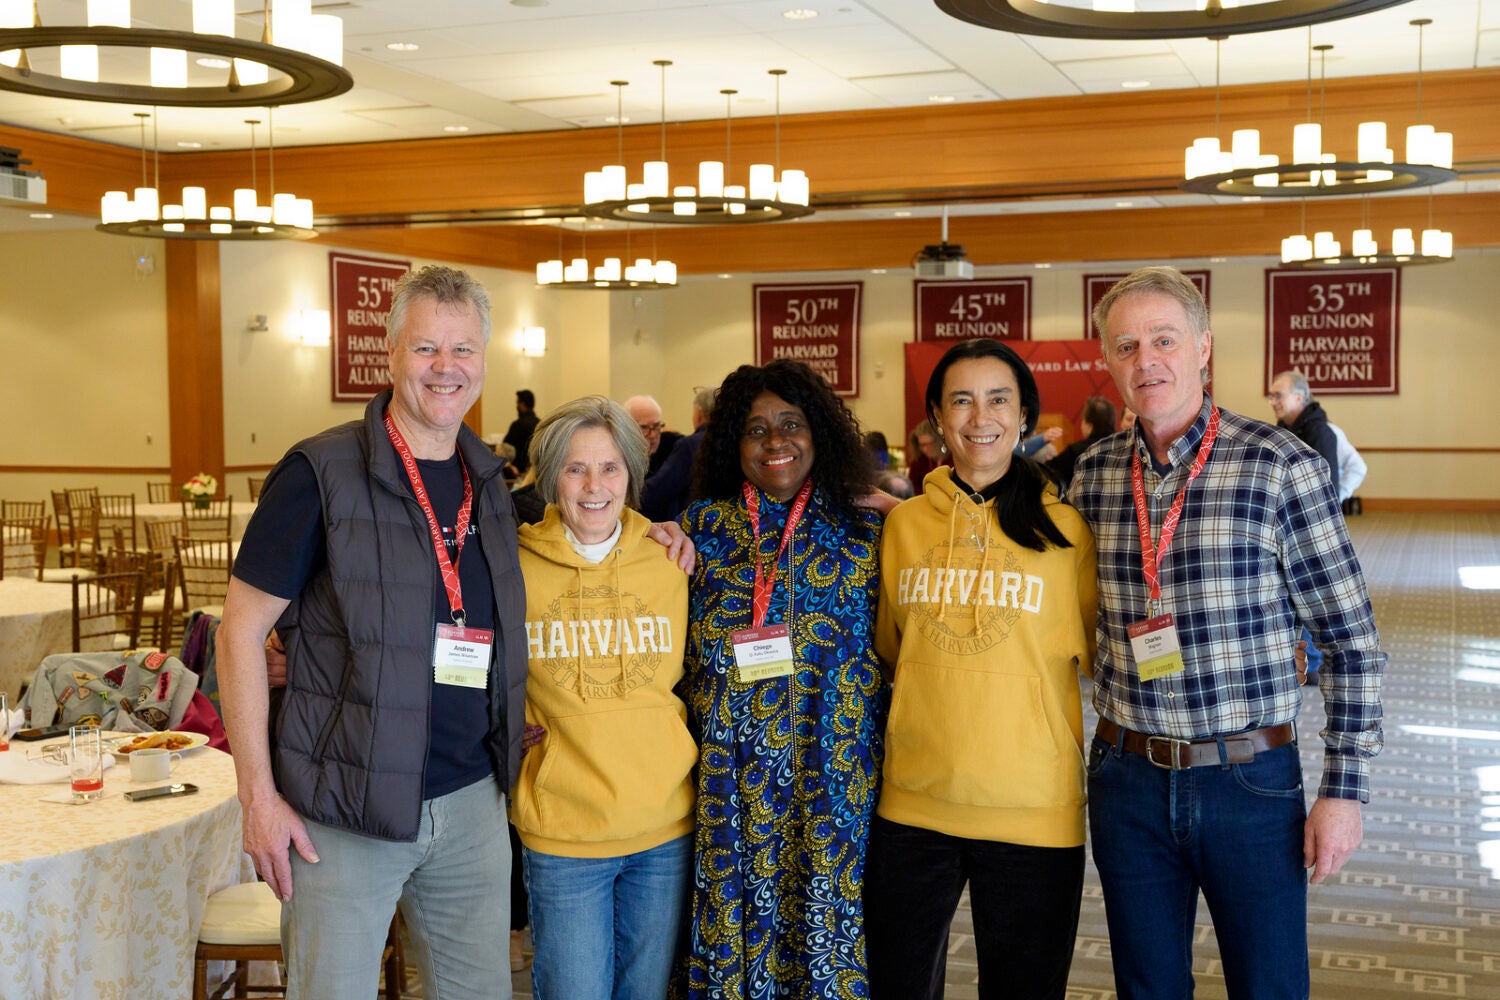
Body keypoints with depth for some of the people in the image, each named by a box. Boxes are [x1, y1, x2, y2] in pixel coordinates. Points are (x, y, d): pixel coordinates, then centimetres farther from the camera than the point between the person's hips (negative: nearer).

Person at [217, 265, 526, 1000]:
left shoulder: (489, 481, 6)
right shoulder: (321, 472, -11)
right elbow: (242, 630, -9)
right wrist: (259, 796, -12)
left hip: (471, 802, 5)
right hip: (345, 809, -5)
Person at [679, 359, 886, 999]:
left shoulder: (862, 533, 5)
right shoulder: (702, 527, 6)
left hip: (832, 785, 0)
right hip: (730, 787, 0)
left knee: (825, 925, 3)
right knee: (738, 920, 5)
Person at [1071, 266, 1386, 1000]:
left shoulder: (1279, 465, -9)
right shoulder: (1094, 473, 2)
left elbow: (1353, 638, -7)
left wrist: (1345, 788, -9)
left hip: (1251, 778, -3)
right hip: (1128, 776, 3)